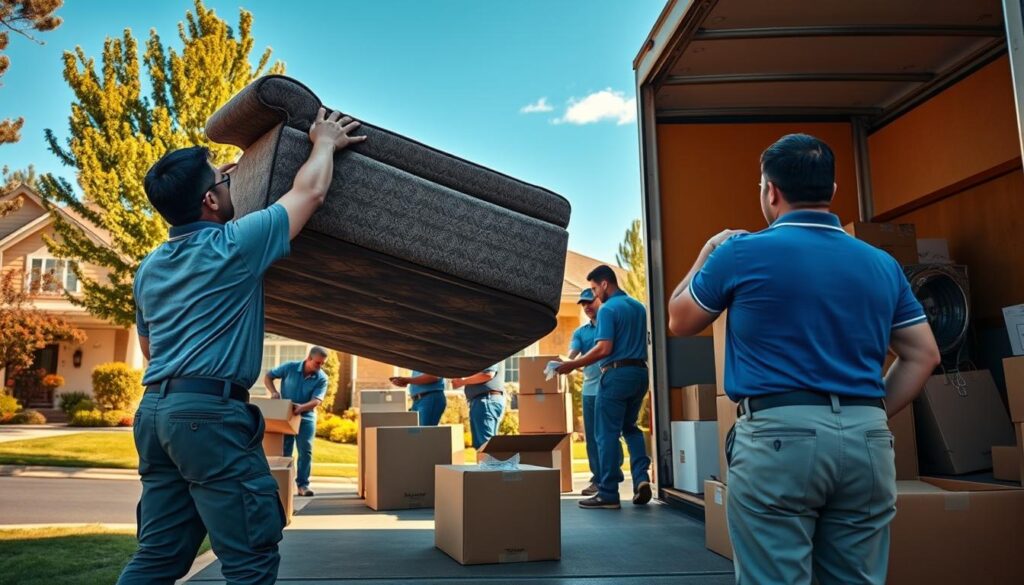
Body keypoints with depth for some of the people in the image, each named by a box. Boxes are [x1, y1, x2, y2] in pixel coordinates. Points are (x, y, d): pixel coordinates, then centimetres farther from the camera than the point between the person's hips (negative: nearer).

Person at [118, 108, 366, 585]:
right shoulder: (234, 245, -8)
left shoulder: (149, 269, 16)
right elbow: (310, 191, -1)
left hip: (154, 409, 9)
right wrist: (325, 142, 15)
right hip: (210, 411, -9)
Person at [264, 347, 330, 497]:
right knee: (284, 451, 6)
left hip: (306, 417, 0)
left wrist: (301, 407, -39)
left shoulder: (322, 378, -11)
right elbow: (268, 377, 0)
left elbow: (316, 400, -20)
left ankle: (303, 484, 2)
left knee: (306, 451, -5)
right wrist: (274, 391, -17)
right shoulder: (290, 367, -11)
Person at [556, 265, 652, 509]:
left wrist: (573, 365, -14)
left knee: (608, 433, -1)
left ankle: (608, 493, 2)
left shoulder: (608, 309, -11)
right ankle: (641, 477, 3)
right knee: (630, 427, 20)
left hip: (616, 374, -8)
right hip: (640, 372, 8)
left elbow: (604, 348, -19)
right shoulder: (639, 307, 13)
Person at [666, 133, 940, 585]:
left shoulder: (742, 253, -4)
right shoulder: (882, 264, 10)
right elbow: (923, 356, 13)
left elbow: (679, 322, 11)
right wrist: (870, 415, 16)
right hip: (867, 439, 5)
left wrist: (707, 255, 22)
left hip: (778, 436, -5)